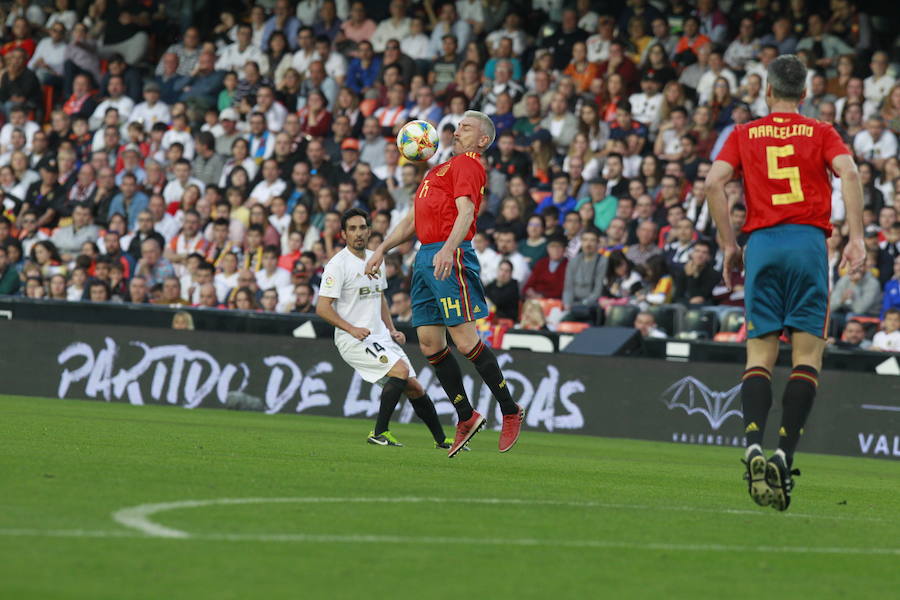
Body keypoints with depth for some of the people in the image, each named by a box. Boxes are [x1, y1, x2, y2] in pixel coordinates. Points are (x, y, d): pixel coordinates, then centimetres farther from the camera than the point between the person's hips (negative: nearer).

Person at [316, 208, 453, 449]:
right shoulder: (338, 264, -11)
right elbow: (322, 308, -15)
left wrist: (392, 330, 13)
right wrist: (351, 329, -25)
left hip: (380, 337, 7)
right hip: (352, 339, -7)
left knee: (414, 387, 5)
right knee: (401, 369, -25)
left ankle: (441, 439, 19)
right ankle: (379, 433, -19)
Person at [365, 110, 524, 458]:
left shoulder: (468, 163, -1)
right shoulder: (439, 170, 27)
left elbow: (466, 211, -17)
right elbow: (413, 220, 32)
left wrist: (448, 248, -32)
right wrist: (382, 250, 25)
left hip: (450, 256, -9)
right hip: (425, 257, 9)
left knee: (465, 341, -13)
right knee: (429, 343, 4)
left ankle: (510, 412, -3)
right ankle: (466, 417, 11)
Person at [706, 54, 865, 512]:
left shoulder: (744, 135, 13)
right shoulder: (820, 133, 11)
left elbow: (714, 182, 0)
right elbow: (848, 173, -6)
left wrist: (729, 245, 5)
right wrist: (856, 238, -9)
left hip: (761, 243, 1)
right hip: (809, 240, -1)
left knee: (760, 353, 3)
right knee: (808, 354, -1)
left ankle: (754, 443, -20)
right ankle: (785, 455, -14)